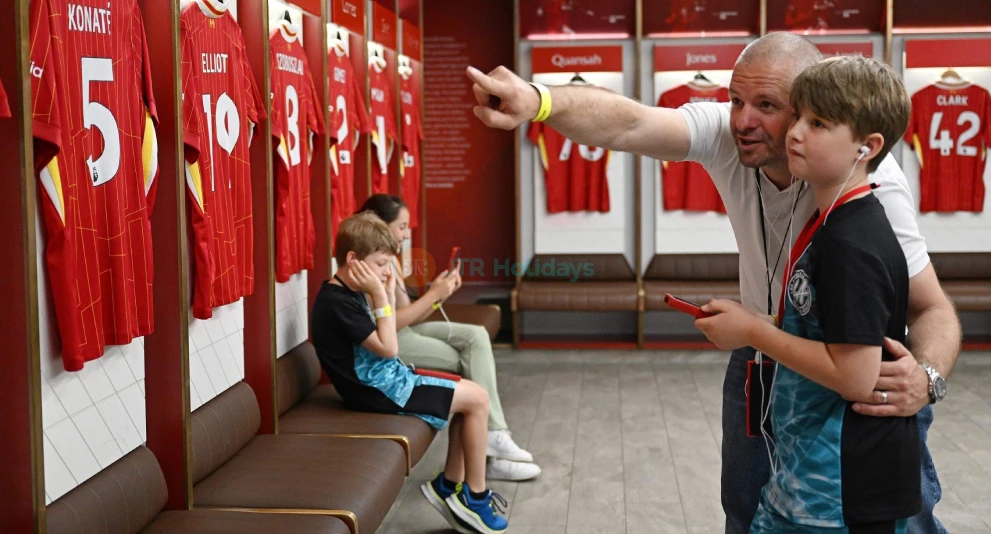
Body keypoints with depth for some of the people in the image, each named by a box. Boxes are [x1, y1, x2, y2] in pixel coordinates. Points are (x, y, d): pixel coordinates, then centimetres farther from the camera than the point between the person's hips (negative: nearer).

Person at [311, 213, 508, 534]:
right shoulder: (337, 303, -21)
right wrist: (379, 296, -21)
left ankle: (450, 485, 14)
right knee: (476, 399, -9)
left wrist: (389, 292, 7)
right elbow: (388, 349, -22)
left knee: (471, 396, 10)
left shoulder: (348, 294, 9)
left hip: (387, 378, 10)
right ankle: (475, 496, 2)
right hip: (378, 390, -10)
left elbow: (383, 342, 16)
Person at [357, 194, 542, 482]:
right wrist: (432, 295, -18)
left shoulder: (389, 259, 12)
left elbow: (407, 316, 8)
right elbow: (389, 323, -23)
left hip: (404, 332, 9)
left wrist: (439, 294, -6)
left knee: (475, 336, -8)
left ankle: (492, 437, -13)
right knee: (469, 361, -11)